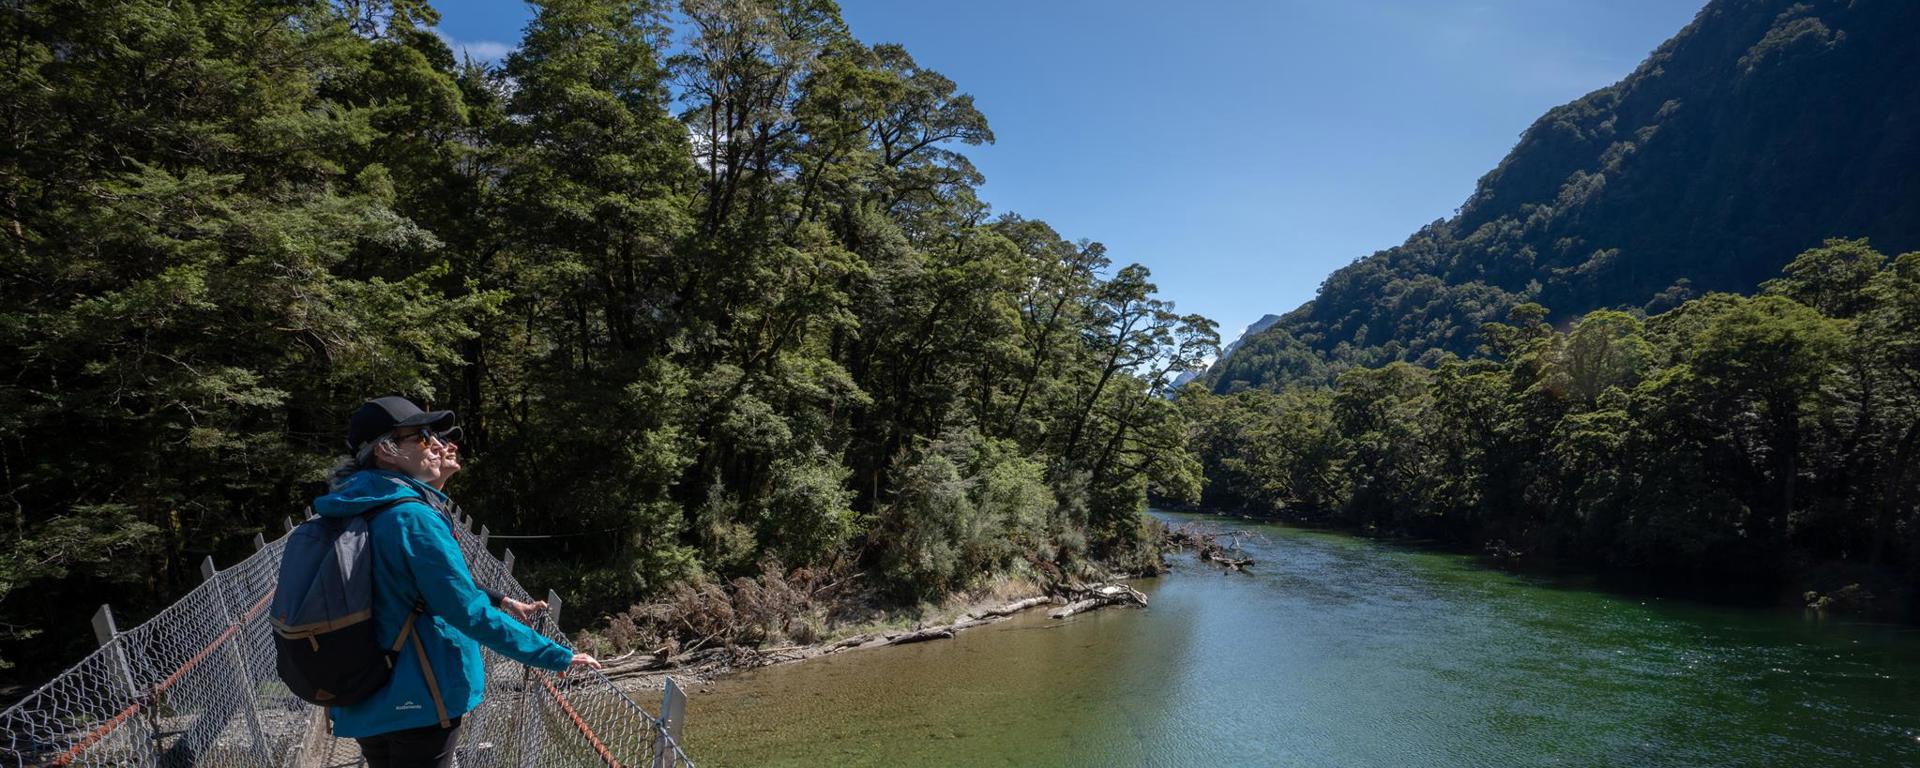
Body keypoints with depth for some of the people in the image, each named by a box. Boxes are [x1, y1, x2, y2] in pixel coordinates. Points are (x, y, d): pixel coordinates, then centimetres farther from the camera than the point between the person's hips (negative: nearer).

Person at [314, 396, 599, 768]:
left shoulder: (356, 511, 7)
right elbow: (470, 612, -24)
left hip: (367, 700, 9)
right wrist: (556, 656, -19)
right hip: (416, 702, -9)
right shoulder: (411, 517, -22)